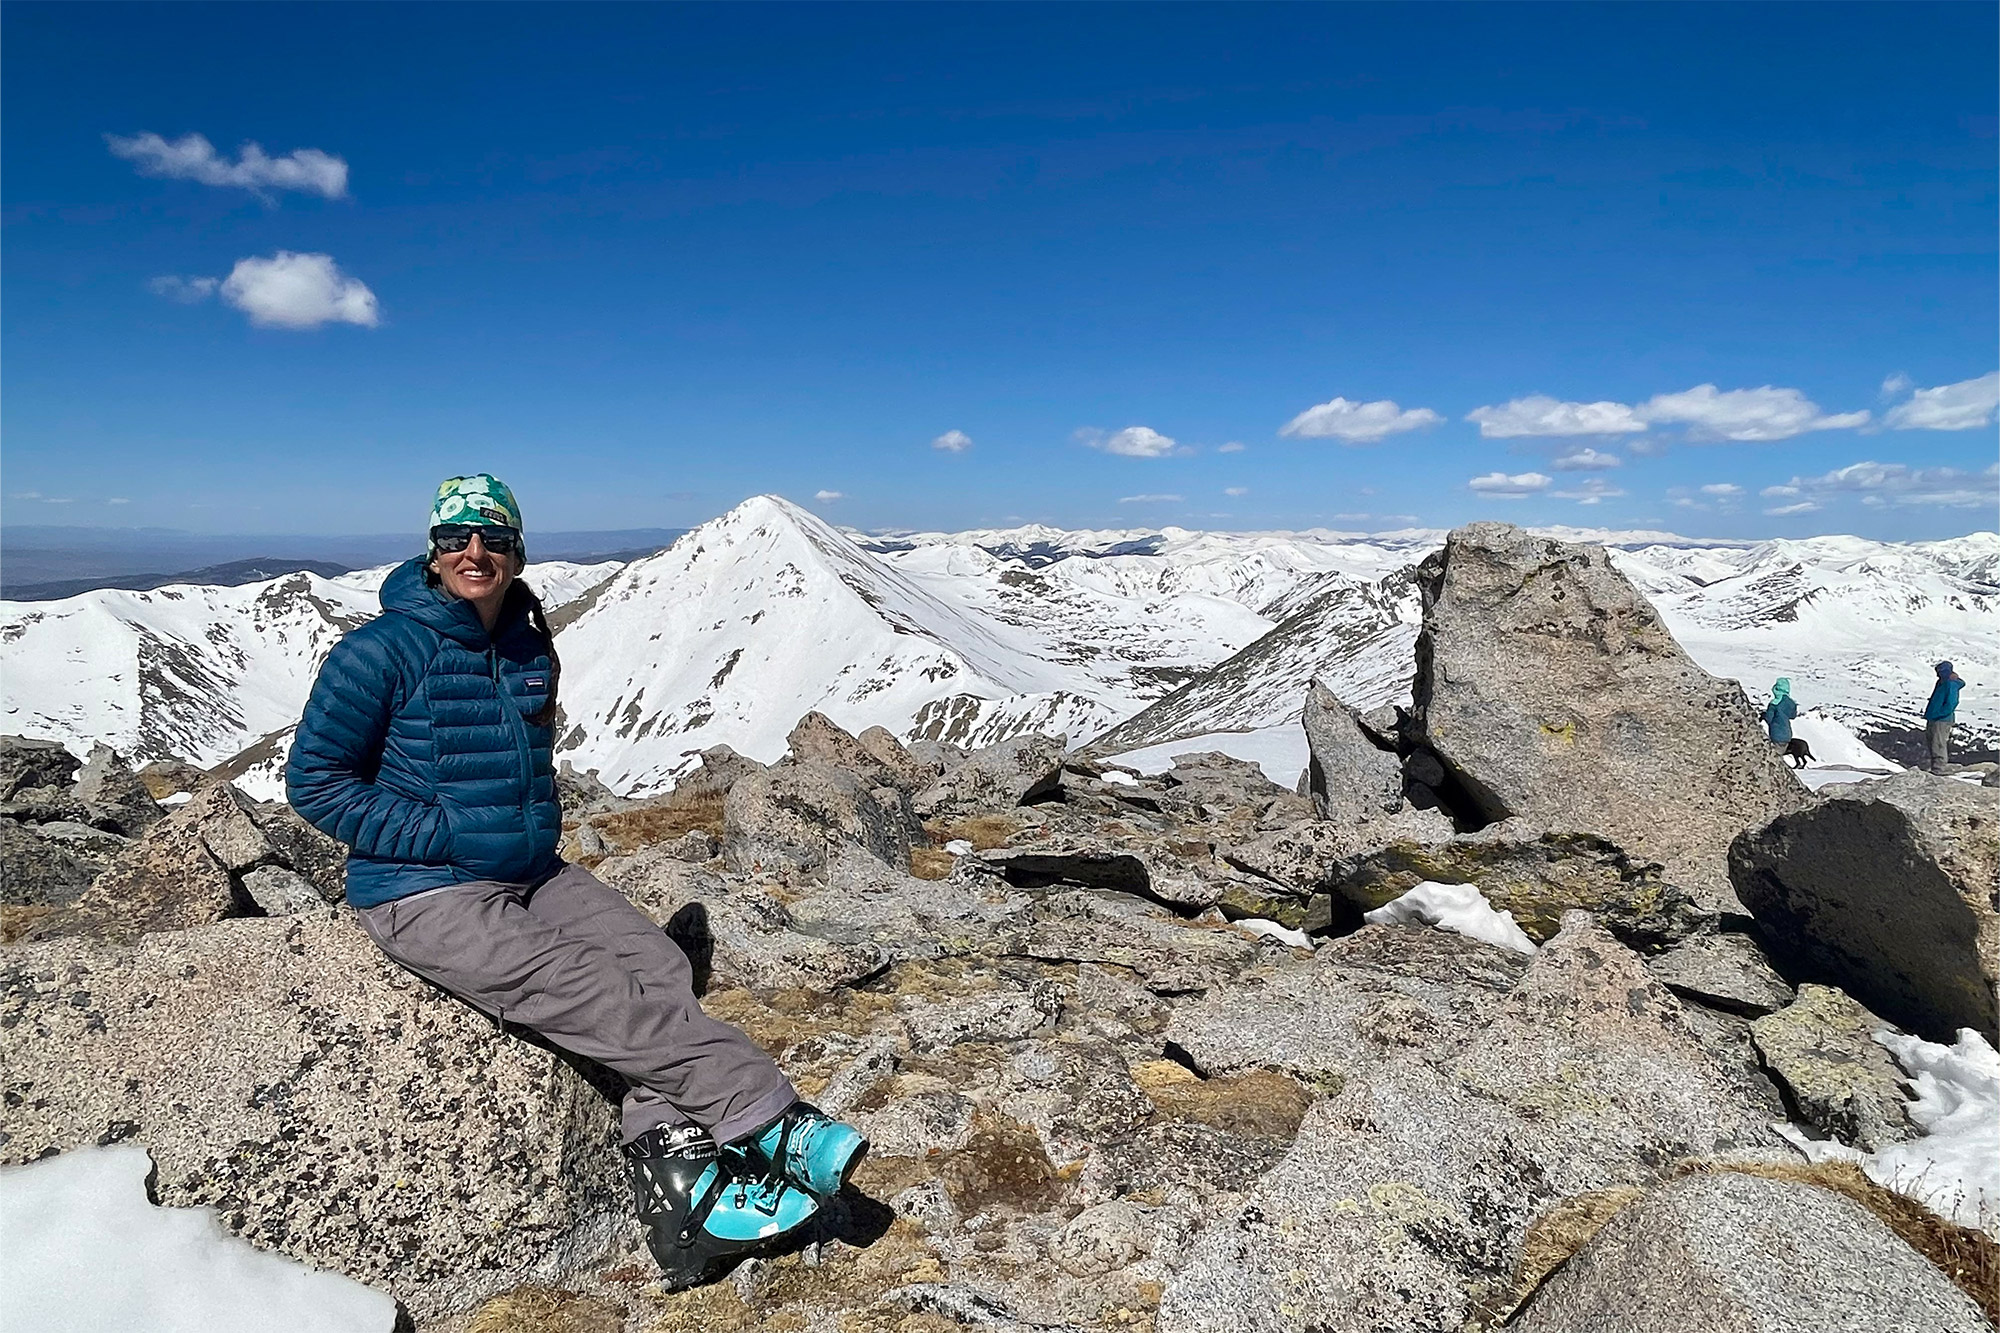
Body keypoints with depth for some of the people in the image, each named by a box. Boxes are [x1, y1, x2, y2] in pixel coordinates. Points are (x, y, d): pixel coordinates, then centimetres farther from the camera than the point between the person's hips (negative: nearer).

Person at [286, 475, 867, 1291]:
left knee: (657, 963, -17)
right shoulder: (384, 652, -10)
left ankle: (670, 1160, -25)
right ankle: (772, 1122, -24)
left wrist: (541, 827, 5)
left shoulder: (532, 652, 9)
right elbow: (316, 780, -7)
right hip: (425, 896, -6)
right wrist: (442, 835, -16)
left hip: (530, 875, 7)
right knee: (588, 991, -24)